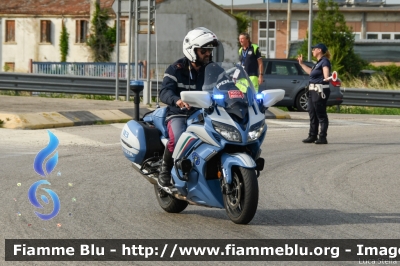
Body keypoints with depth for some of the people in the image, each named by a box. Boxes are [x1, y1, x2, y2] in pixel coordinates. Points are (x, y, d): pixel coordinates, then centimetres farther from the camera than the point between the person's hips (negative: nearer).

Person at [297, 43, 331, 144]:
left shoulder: (324, 61, -9)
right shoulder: (318, 62, 20)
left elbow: (326, 70, -27)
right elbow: (311, 72, 35)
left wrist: (326, 78, -46)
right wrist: (301, 64, 42)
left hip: (320, 91, -10)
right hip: (313, 90, 10)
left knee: (321, 115, -6)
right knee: (312, 114, 15)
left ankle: (323, 137, -3)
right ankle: (313, 136, 23)